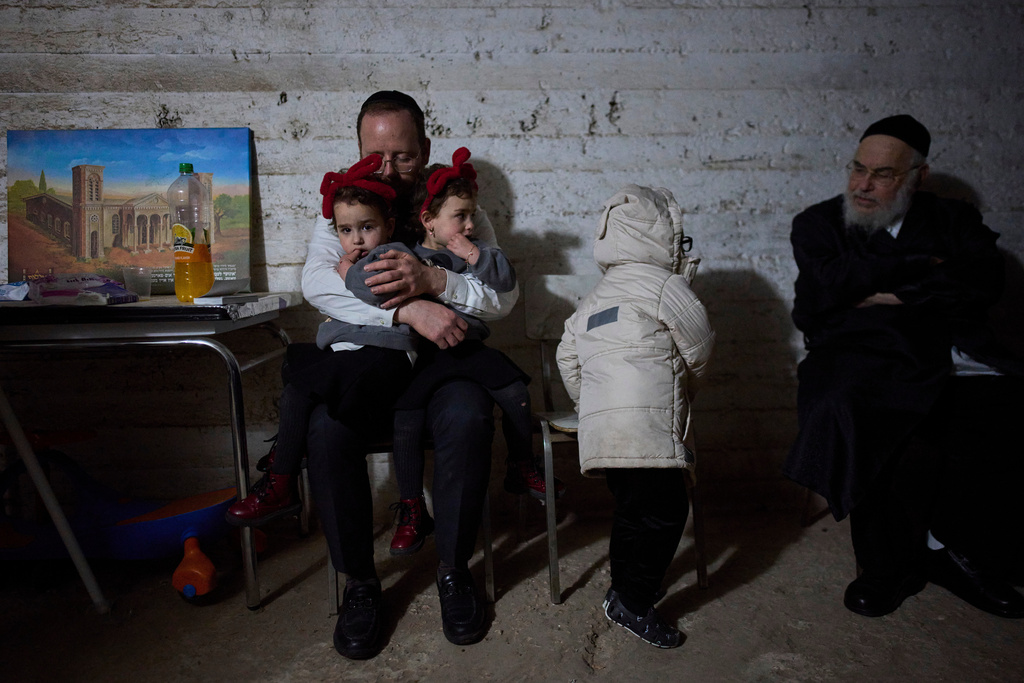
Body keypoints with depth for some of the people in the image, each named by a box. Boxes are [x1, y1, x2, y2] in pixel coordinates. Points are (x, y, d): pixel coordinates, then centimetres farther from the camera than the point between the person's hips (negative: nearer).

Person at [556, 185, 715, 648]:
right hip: (645, 423, -9)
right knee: (665, 509, -3)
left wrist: (588, 402, 31)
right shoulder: (663, 286, 1)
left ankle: (625, 586, 30)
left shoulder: (595, 298, 24)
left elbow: (567, 356, 22)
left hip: (600, 423, 9)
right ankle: (632, 602, 6)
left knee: (634, 507, 18)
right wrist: (686, 389, 28)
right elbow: (700, 350, 8)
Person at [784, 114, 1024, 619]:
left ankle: (954, 550, -1)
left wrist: (889, 293, -6)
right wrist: (923, 267, 1)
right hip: (865, 360, -3)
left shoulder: (954, 220, 19)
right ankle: (889, 566, -4)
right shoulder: (818, 223, 14)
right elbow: (829, 285, -5)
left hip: (955, 360, 3)